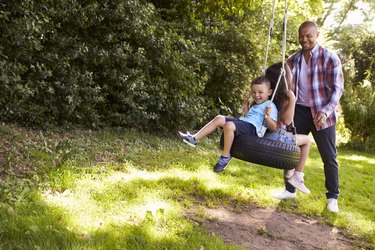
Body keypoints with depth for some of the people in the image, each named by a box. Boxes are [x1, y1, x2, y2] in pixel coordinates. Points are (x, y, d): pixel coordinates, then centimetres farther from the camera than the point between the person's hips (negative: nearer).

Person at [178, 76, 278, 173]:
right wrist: (245, 110, 19)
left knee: (229, 125, -35)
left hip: (252, 127, -9)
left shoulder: (270, 106, -1)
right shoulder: (254, 104, 26)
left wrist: (267, 116, -23)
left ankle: (225, 156, -20)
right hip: (242, 121, 10)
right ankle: (194, 139, -7)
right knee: (219, 119, -3)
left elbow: (273, 127, -9)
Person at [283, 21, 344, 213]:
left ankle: (332, 197, 15)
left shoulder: (330, 58, -7)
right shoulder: (292, 60, 6)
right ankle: (289, 190, 24)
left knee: (329, 157, 2)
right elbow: (286, 87, 13)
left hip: (321, 114, -4)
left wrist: (325, 111, -26)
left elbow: (337, 88, -12)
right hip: (299, 111, 4)